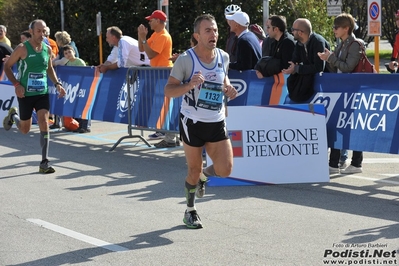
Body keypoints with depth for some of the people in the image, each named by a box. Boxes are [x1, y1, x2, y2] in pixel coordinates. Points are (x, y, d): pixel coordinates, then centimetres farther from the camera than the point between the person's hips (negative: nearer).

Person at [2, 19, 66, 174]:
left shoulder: (47, 49, 2)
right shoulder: (22, 49, -12)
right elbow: (7, 66, -4)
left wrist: (57, 84, 4)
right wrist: (16, 84, -17)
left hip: (42, 93, 3)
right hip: (25, 94, -3)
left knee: (44, 124, -13)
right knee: (25, 129, 10)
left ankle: (44, 163, -9)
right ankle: (13, 116, 47)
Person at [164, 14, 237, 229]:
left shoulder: (223, 57, 1)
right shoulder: (185, 60, -13)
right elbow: (168, 91, -12)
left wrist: (228, 88, 0)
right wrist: (190, 85, -30)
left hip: (217, 123, 4)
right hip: (192, 122, -4)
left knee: (225, 169, -6)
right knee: (194, 170, 6)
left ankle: (203, 175, 29)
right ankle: (190, 211, 28)